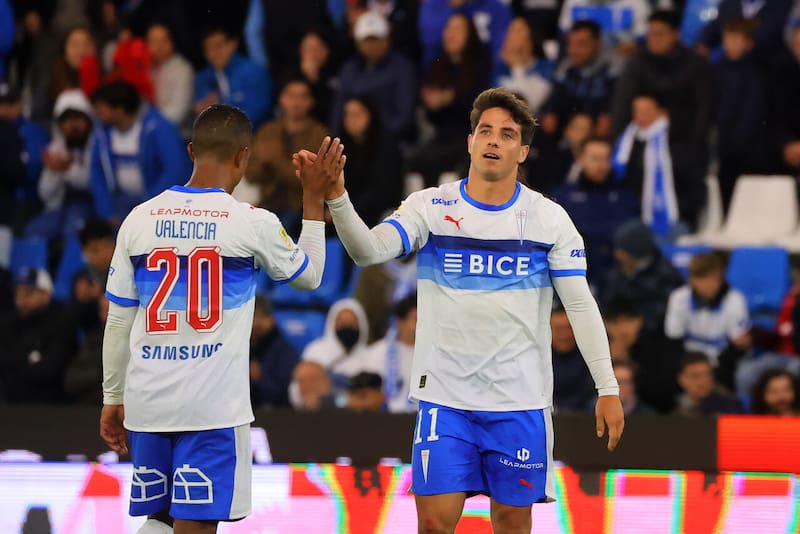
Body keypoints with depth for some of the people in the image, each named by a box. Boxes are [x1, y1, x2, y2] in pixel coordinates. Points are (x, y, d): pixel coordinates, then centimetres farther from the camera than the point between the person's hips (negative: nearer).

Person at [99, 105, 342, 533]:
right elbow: (308, 275, 14)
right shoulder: (251, 223, -5)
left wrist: (112, 399, 18)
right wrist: (315, 198, 20)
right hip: (213, 403, -4)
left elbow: (118, 320, 9)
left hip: (147, 400, 4)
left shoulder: (139, 219, 4)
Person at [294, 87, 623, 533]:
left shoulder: (549, 218, 1)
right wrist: (335, 196, -33)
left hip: (520, 399, 0)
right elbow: (369, 250, -16)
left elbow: (581, 305, 1)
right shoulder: (431, 206, -1)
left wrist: (608, 389, -3)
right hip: (445, 395, 0)